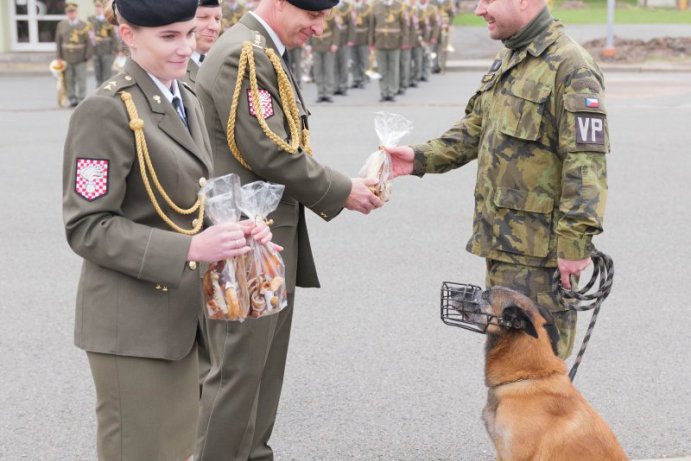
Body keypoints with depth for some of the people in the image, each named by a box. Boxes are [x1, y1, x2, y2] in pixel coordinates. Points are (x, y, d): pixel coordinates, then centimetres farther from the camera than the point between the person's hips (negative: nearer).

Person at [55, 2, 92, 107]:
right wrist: (60, 57, 3)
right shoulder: (61, 25, 8)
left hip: (80, 59, -2)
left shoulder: (84, 26, 0)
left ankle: (81, 100, 6)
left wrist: (87, 56, -7)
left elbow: (89, 42, -1)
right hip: (67, 59, 2)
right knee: (69, 80, 4)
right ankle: (72, 100, 12)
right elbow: (58, 41, 9)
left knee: (81, 80, -1)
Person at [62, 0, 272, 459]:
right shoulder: (107, 110, -16)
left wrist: (236, 228, -4)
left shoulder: (188, 101, 10)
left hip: (181, 311, 8)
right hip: (131, 319, -8)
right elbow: (87, 227, -19)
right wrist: (189, 250, -27)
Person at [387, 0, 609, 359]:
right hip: (500, 239, 9)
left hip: (539, 247, -9)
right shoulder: (506, 60, 14)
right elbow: (474, 129, 19)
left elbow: (586, 161, -20)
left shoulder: (570, 67, -16)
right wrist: (421, 158, 5)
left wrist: (574, 241, -23)